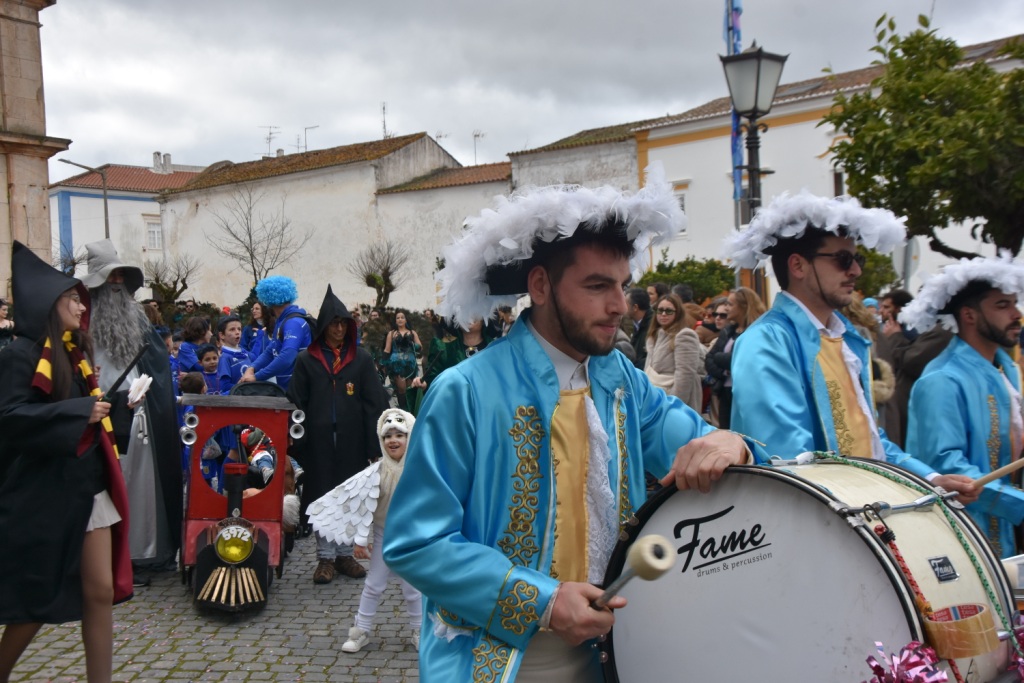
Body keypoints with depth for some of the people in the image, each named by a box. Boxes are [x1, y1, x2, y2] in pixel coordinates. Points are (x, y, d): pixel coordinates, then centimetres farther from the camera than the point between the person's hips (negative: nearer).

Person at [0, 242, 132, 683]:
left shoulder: (72, 353, 14)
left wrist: (117, 403, 4)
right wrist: (79, 412, -22)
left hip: (88, 488, 7)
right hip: (43, 496, -7)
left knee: (101, 593, 5)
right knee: (36, 600, 6)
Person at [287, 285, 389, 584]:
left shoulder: (361, 359, 3)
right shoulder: (307, 360, 3)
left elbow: (374, 402, -1)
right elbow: (296, 403, 1)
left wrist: (374, 444, -8)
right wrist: (298, 444, -8)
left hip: (352, 440, 1)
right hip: (319, 440, -1)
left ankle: (344, 553, 21)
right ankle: (325, 557, 15)